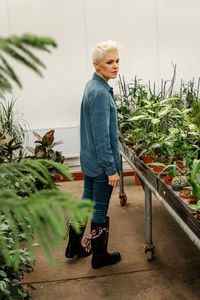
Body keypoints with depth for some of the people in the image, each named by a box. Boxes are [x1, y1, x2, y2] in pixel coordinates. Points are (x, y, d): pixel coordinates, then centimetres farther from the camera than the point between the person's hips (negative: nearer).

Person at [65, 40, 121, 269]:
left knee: (86, 200, 20)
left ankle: (74, 247, 35)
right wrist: (111, 169, -20)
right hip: (101, 163, -9)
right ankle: (99, 256, 24)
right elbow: (102, 136, -25)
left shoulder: (92, 86, 8)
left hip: (89, 160, 9)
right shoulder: (100, 93, -23)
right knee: (100, 209, 6)